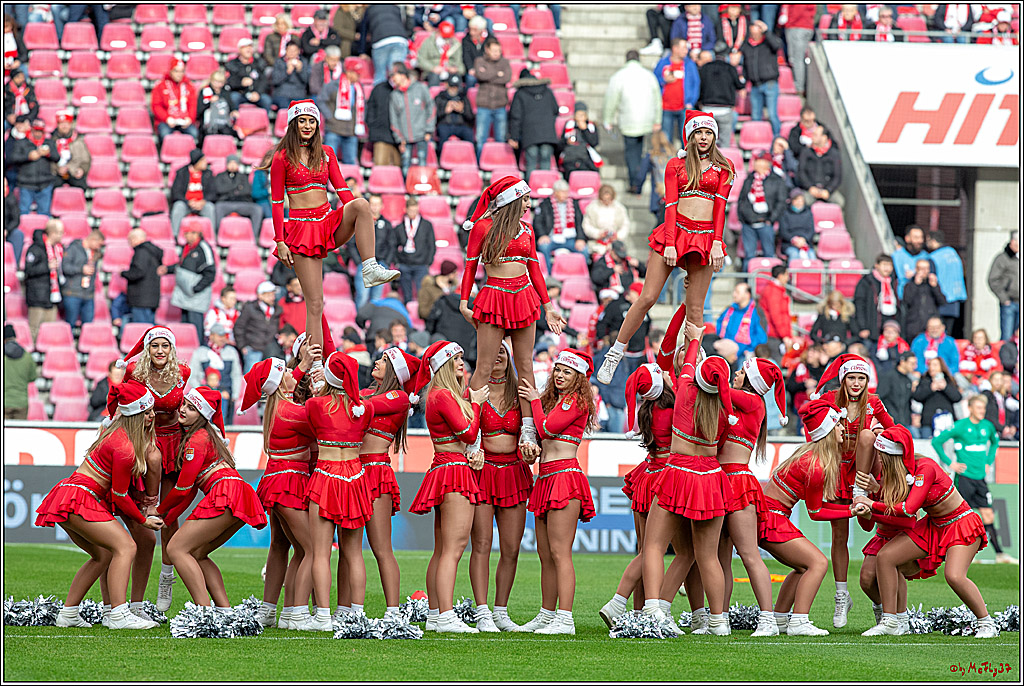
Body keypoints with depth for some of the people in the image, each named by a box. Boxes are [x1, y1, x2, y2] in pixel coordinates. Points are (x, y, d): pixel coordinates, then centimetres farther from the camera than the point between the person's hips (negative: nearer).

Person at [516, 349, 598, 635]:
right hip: (546, 478, 10)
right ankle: (547, 615, 16)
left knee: (559, 552, -13)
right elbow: (540, 435, 16)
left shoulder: (576, 401, -6)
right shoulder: (554, 399, 21)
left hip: (564, 475, -10)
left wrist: (535, 400, 1)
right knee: (545, 554, 11)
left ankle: (565, 619, -17)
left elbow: (546, 428, -13)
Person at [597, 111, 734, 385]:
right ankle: (614, 355, 3)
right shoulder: (676, 165, 10)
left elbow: (720, 205, 2)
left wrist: (717, 242, -10)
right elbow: (670, 204, 2)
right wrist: (669, 244, -8)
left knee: (695, 310, -2)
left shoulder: (723, 168, 11)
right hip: (675, 230, 0)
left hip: (705, 237, 0)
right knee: (647, 298, -6)